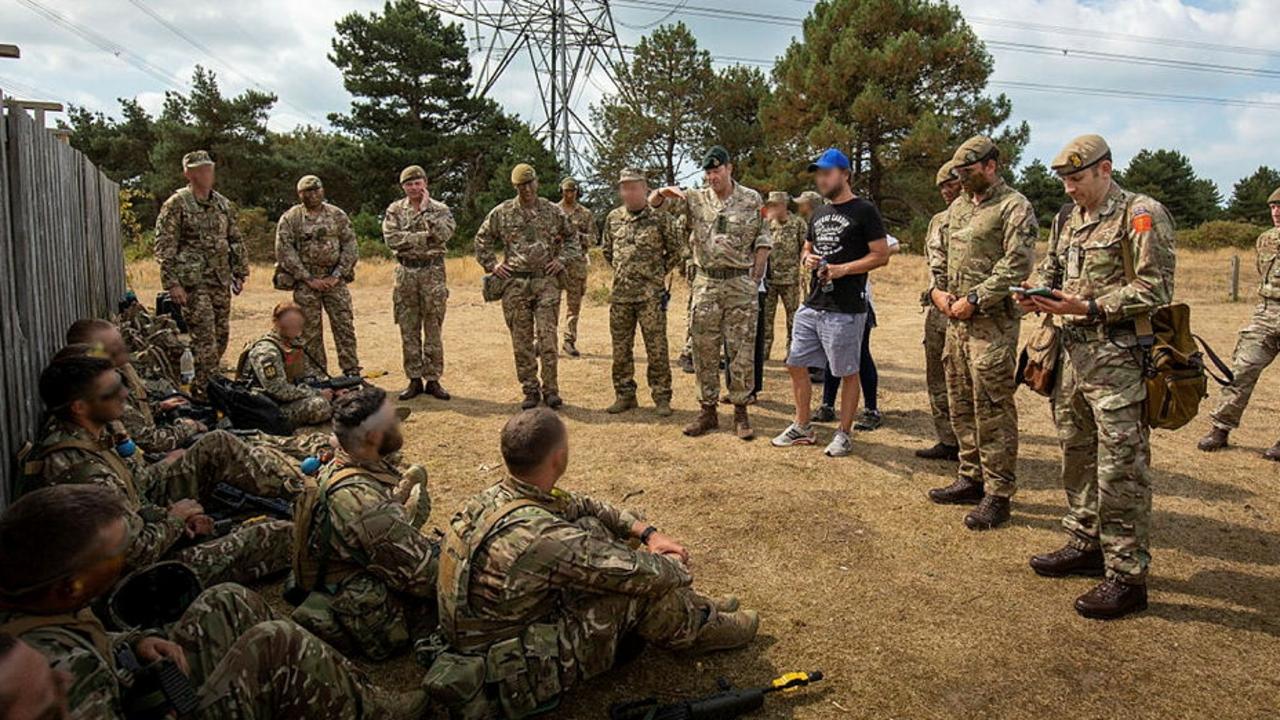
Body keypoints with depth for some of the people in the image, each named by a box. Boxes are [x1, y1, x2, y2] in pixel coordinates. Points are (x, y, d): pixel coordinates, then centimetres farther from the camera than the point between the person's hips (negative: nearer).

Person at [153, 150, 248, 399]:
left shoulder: (223, 204, 13)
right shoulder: (176, 204, -6)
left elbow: (236, 241, 19)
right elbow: (164, 247, -9)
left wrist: (240, 273, 13)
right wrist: (172, 283, -15)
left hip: (221, 281, 6)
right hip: (193, 282, -6)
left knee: (221, 335, 11)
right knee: (205, 338, -9)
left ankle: (210, 382, 25)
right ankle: (204, 391, -3)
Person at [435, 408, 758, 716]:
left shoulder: (493, 496, -8)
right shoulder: (540, 537, -34)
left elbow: (582, 506, 8)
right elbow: (647, 574, -24)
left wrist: (648, 532, 2)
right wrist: (676, 565, -2)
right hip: (519, 675, -8)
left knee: (595, 529, 7)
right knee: (642, 586, -13)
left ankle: (688, 604, 18)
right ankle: (698, 627, 18)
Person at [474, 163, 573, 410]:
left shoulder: (552, 211, 7)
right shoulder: (501, 213, 6)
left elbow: (572, 238, 18)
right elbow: (482, 239, 16)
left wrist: (561, 259, 6)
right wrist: (492, 264, 6)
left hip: (546, 281, -1)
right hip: (515, 284, 1)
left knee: (547, 338, -6)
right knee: (521, 341, 4)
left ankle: (550, 390, 2)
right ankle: (530, 390, 13)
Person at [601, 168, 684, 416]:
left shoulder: (659, 217, -4)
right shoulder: (613, 218, 9)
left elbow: (676, 251, 5)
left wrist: (658, 273, 6)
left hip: (650, 294, -4)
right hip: (620, 294, 4)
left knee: (657, 349, -2)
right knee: (621, 349, 9)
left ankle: (662, 398, 7)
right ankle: (625, 395, 21)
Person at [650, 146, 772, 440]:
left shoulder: (752, 200, 2)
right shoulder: (695, 199, 6)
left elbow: (762, 242, 4)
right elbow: (653, 202, 3)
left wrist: (755, 279, -3)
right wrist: (663, 192, -21)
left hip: (740, 284, -2)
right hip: (706, 283, 2)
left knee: (742, 351, 1)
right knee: (704, 351, 6)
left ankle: (740, 411, 11)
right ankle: (708, 410, 16)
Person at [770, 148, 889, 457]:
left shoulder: (864, 211, -7)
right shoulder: (819, 214, 16)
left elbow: (881, 255, -10)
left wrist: (842, 269, -20)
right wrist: (807, 259, 3)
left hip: (846, 310, -8)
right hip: (811, 305, 8)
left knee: (847, 373, 3)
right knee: (796, 365, 11)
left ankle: (843, 434, 16)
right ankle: (802, 427, 24)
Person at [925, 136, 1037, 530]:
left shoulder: (1014, 207, -8)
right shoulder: (958, 207, 17)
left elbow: (1016, 265, -16)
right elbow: (941, 256, 23)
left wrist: (974, 299, -17)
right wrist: (938, 289, 5)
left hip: (992, 323, -8)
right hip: (956, 320, 9)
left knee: (992, 410, -5)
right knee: (961, 405, 14)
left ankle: (998, 495, 3)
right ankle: (972, 479, 28)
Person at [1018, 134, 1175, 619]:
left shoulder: (1141, 215, -7)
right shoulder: (1068, 222, 16)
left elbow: (1154, 290, -13)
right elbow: (1049, 273, 21)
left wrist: (1088, 308, -21)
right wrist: (1036, 297, -2)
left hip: (1118, 358, -8)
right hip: (1071, 353, 8)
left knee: (1121, 468, -5)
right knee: (1076, 456, 16)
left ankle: (1127, 576, 4)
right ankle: (1086, 546, 31)